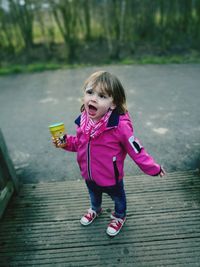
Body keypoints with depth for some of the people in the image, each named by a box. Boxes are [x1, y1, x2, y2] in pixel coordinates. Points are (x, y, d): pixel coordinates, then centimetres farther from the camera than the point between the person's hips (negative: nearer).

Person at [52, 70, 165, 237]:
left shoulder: (120, 125, -34)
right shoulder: (83, 120, -16)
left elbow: (136, 150, -21)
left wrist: (153, 168, -15)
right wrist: (65, 142, -14)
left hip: (111, 178, -5)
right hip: (89, 175, 5)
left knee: (118, 197, 28)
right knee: (94, 195, 35)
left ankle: (120, 216, 61)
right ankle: (95, 209, 69)